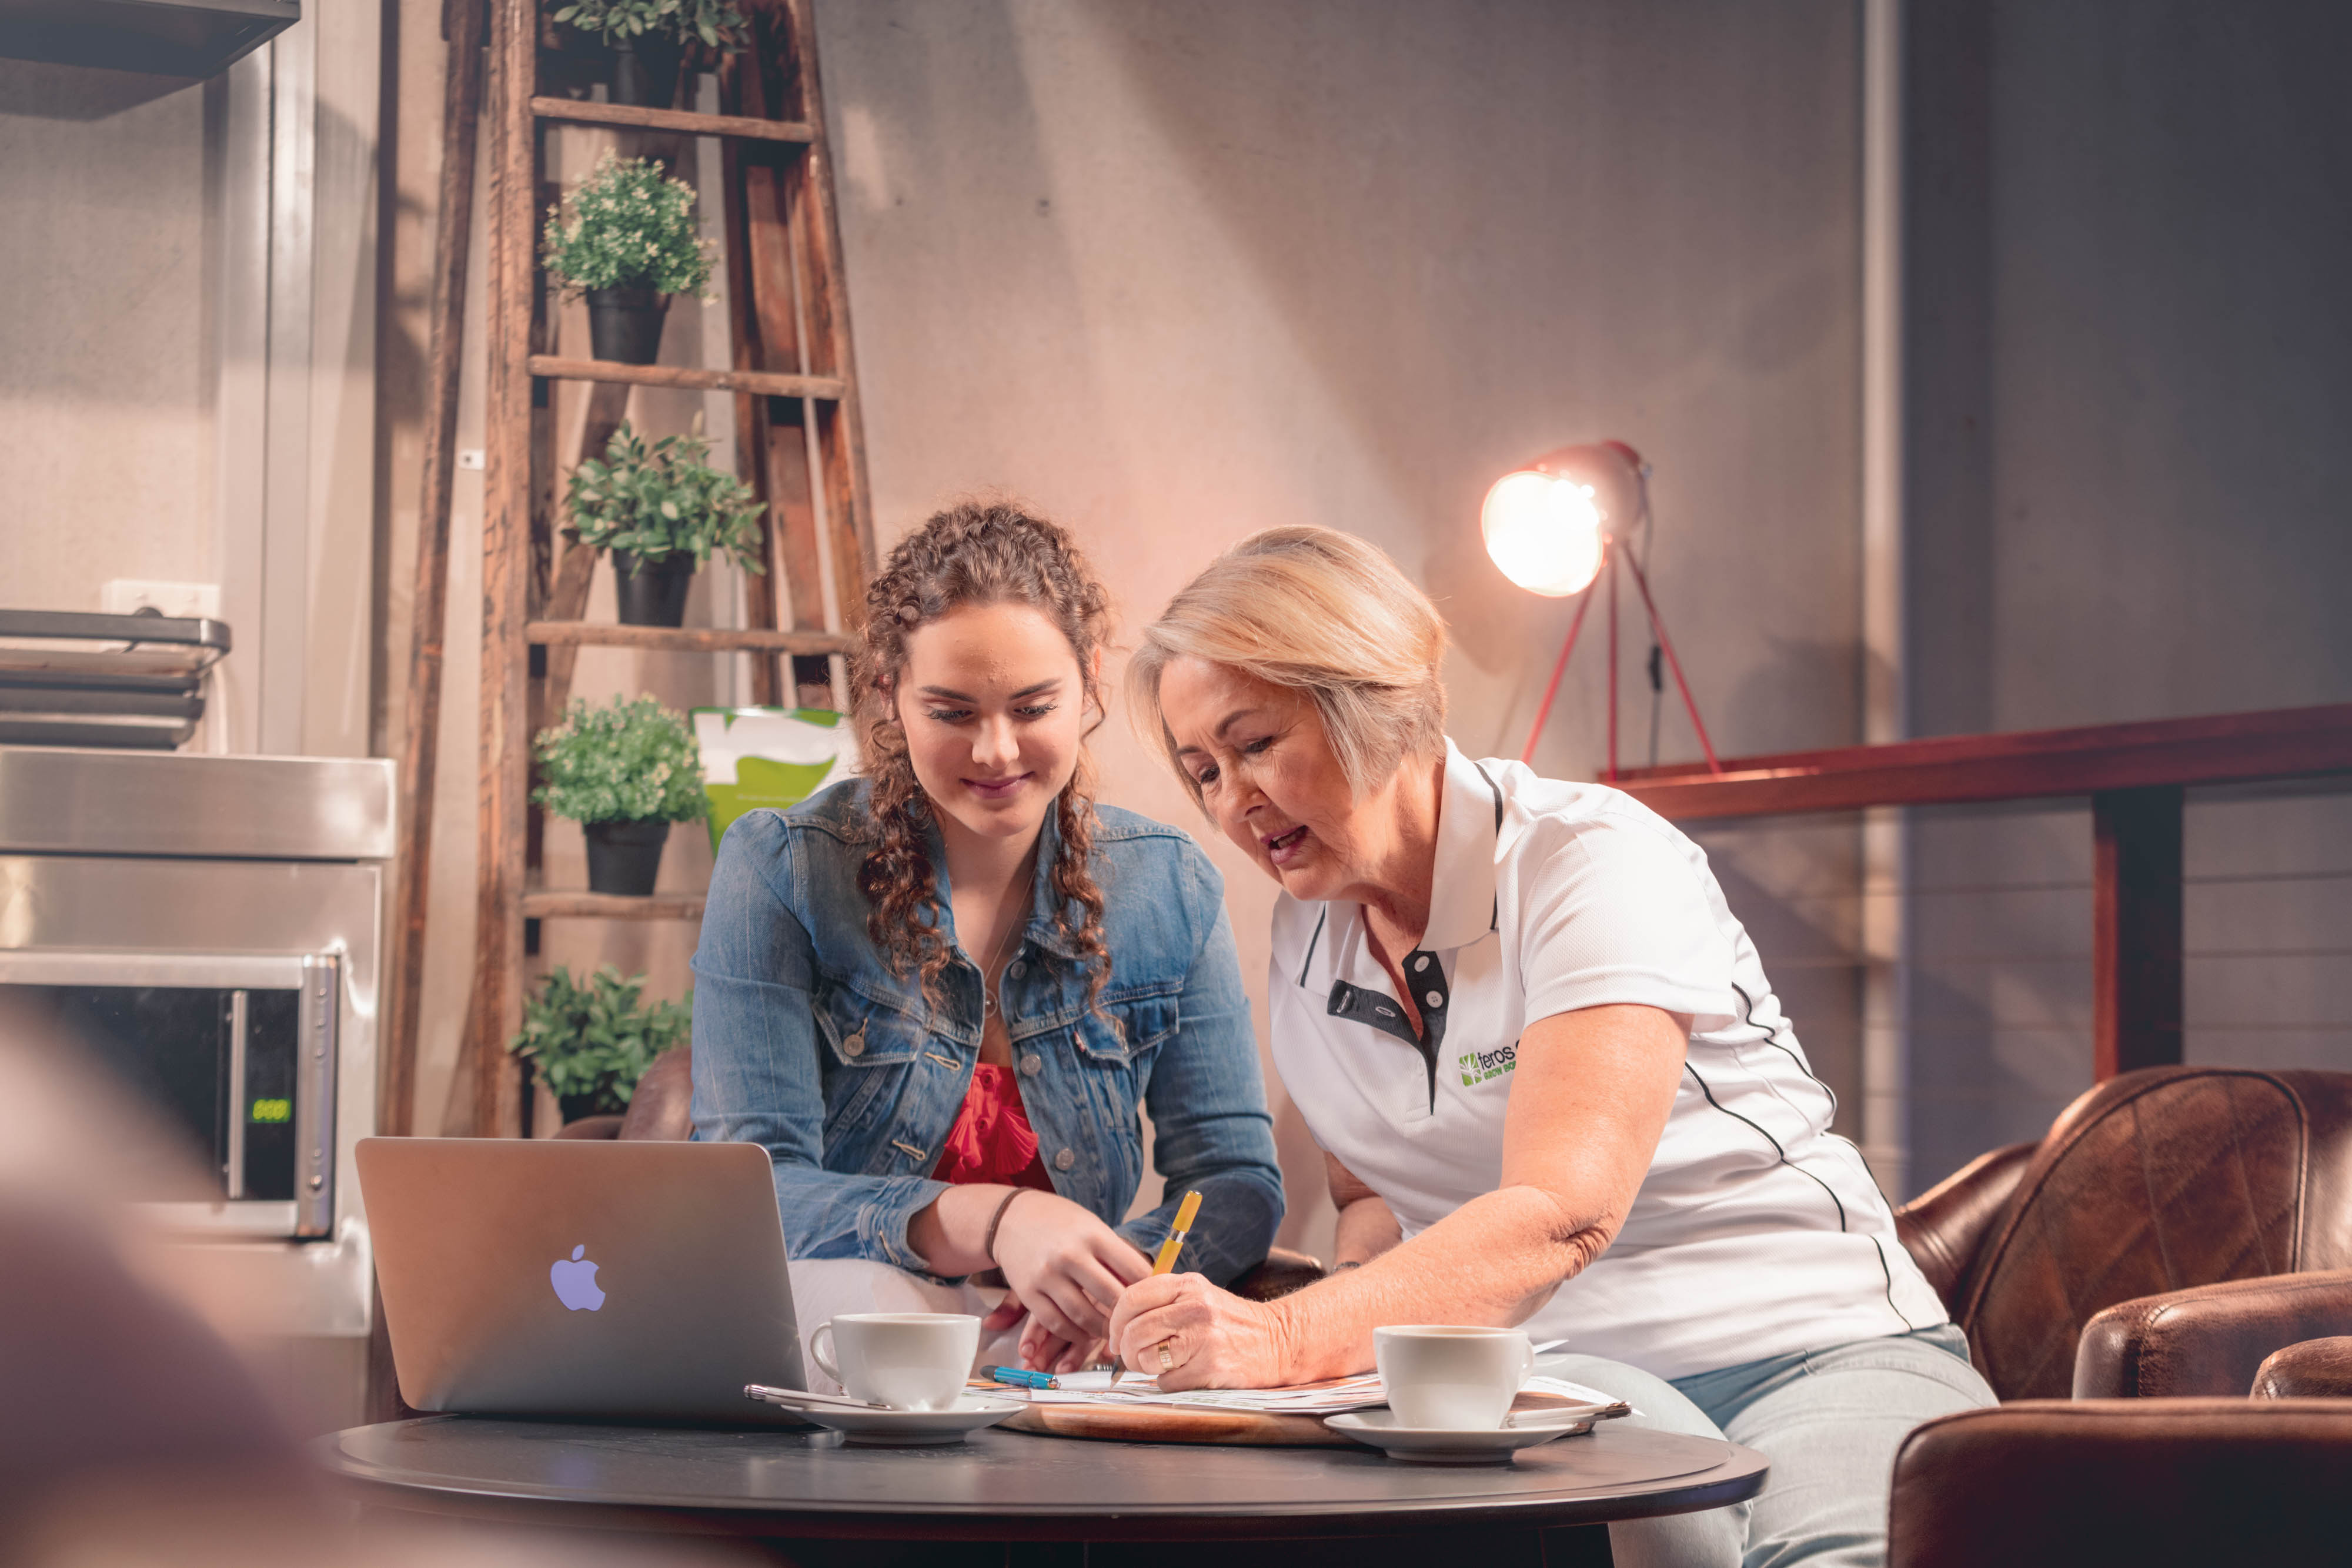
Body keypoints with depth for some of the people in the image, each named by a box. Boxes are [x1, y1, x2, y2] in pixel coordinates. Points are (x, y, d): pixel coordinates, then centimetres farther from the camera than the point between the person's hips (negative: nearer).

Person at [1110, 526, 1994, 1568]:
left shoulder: (1594, 862, -11)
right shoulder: (1306, 936, 11)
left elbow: (1562, 1213, -26)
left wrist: (1292, 1339, -39)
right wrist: (1348, 1310, -1)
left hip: (1809, 1351, -4)